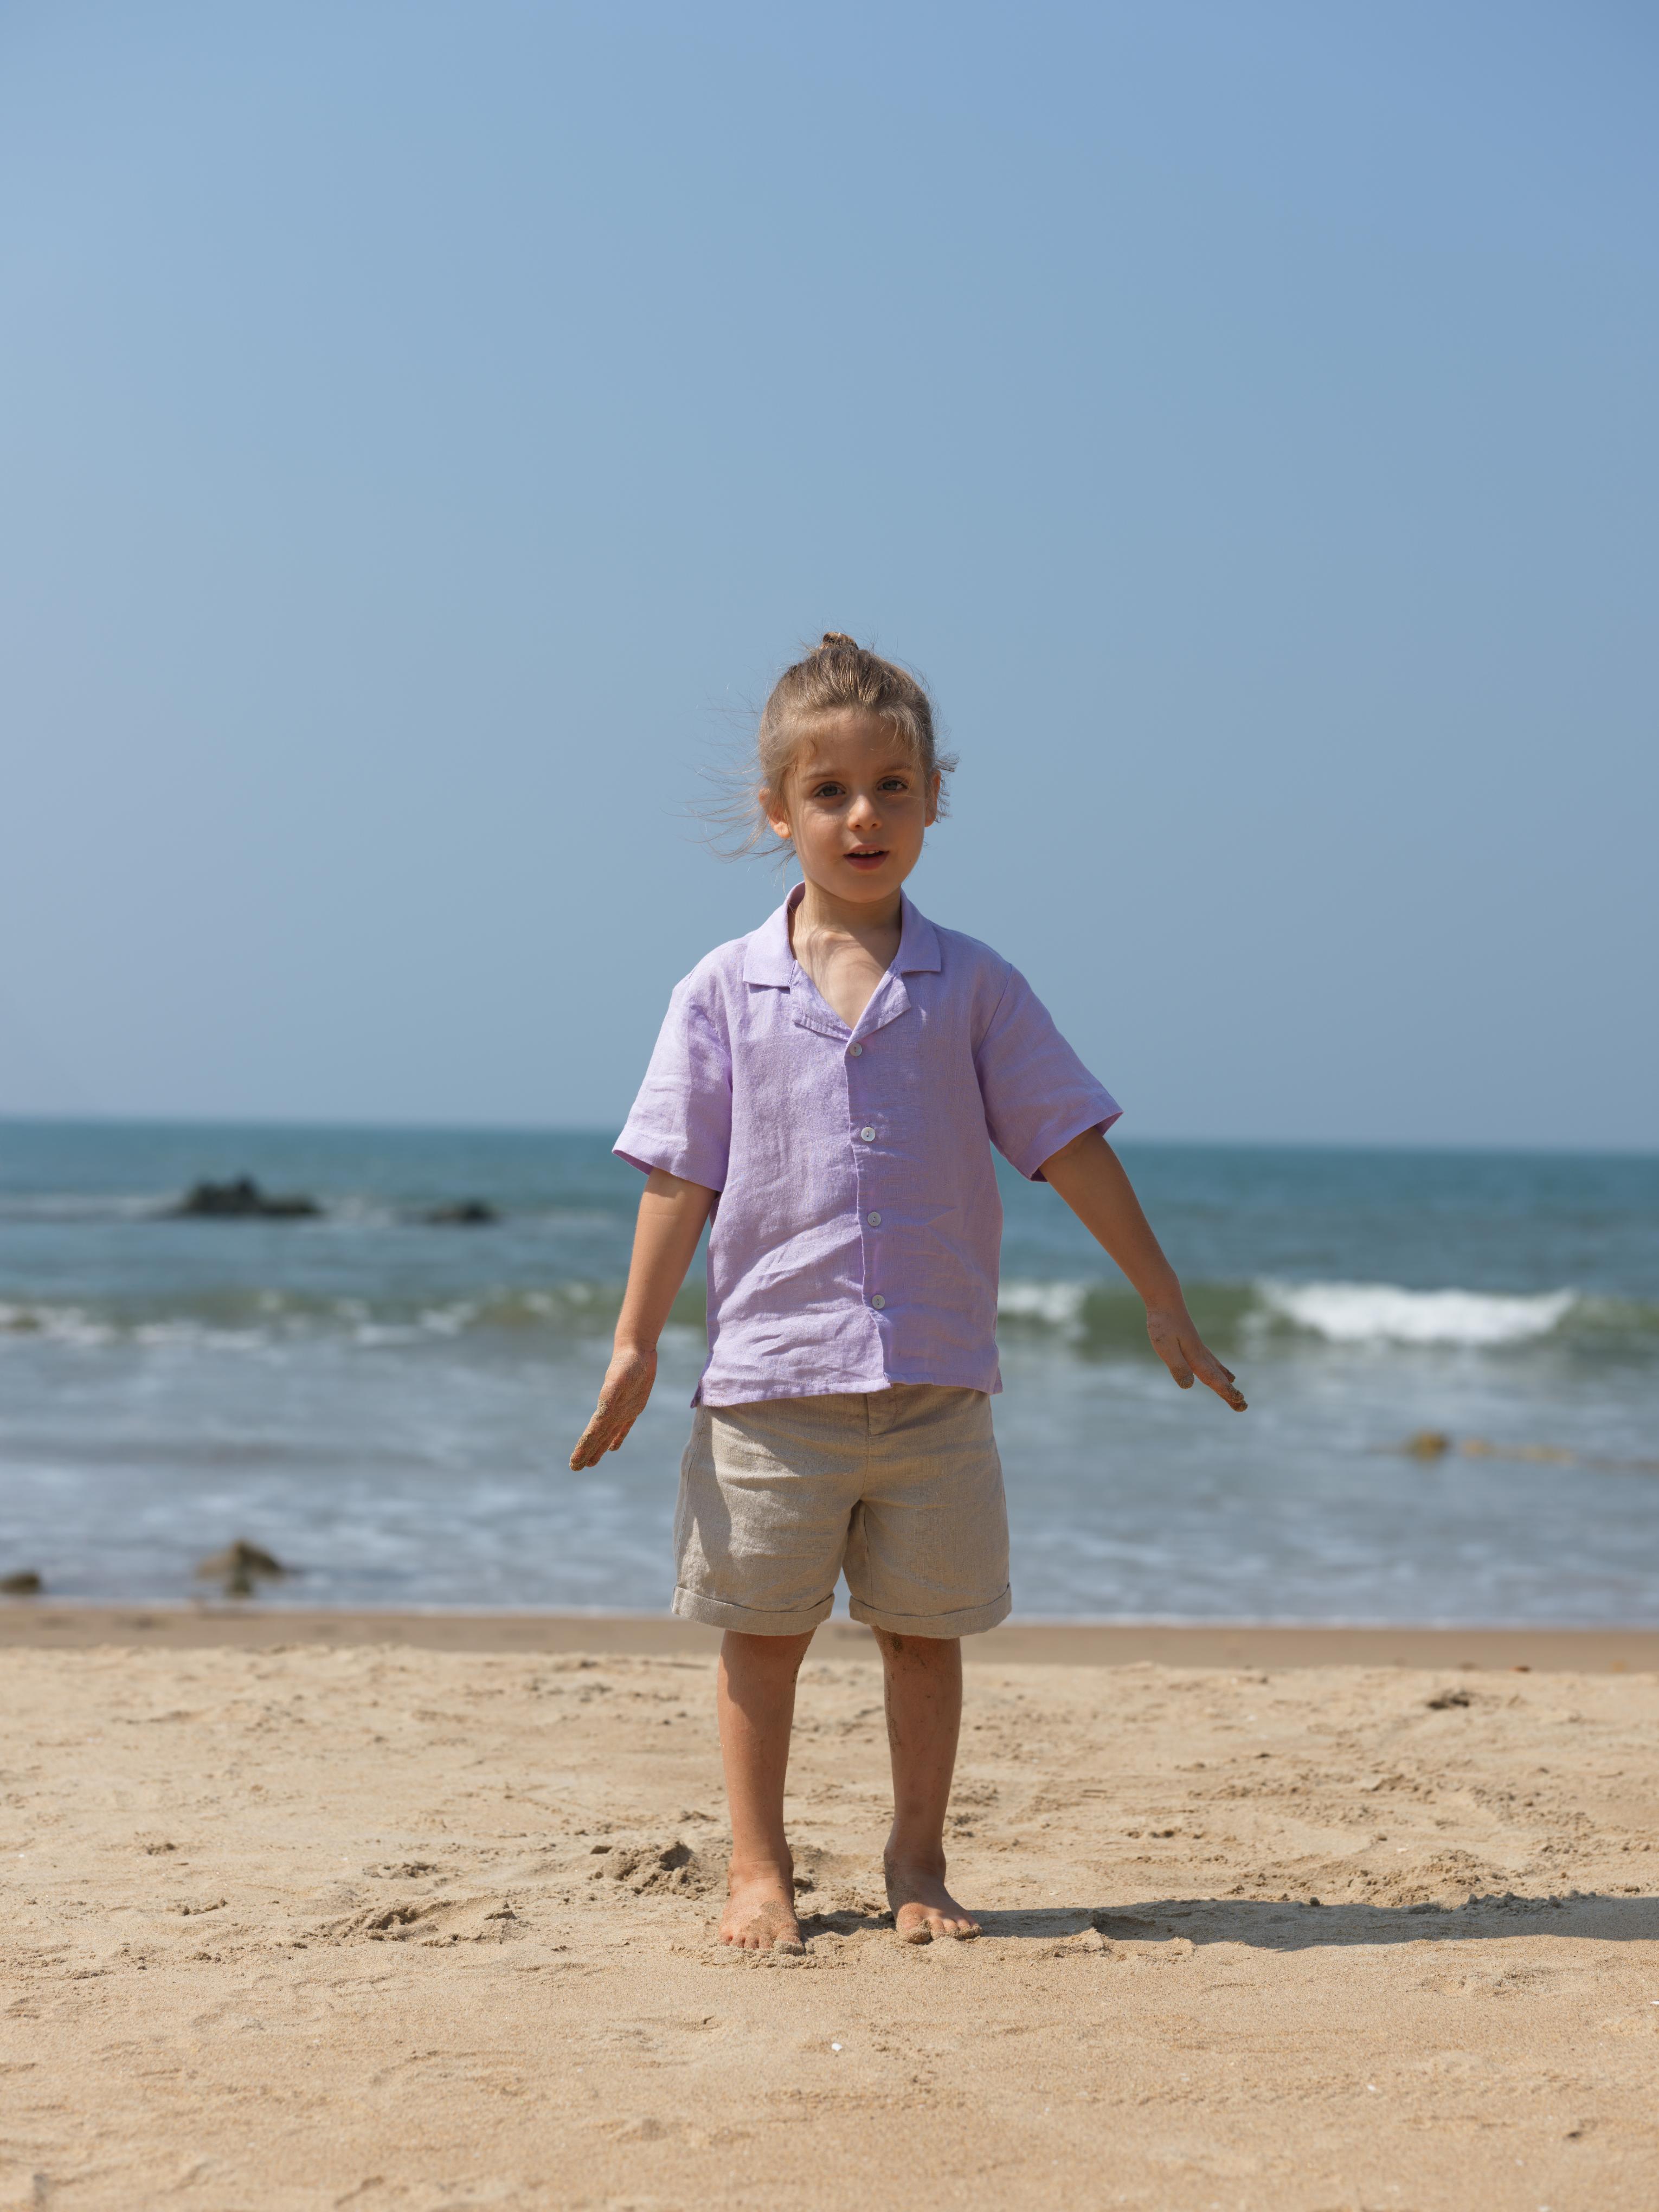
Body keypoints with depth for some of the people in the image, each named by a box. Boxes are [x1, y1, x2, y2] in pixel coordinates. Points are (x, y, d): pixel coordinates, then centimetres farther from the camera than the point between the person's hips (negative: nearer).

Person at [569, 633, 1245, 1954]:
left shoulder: (974, 989, 2)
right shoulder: (726, 993, 1)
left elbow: (1070, 1143, 4)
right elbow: (683, 1176, 3)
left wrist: (1164, 1302, 4)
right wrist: (635, 1343, 2)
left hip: (937, 1375, 1)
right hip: (772, 1369, -1)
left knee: (925, 1628, 9)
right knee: (765, 1632, 6)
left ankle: (917, 1865, 23)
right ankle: (760, 1870, 19)